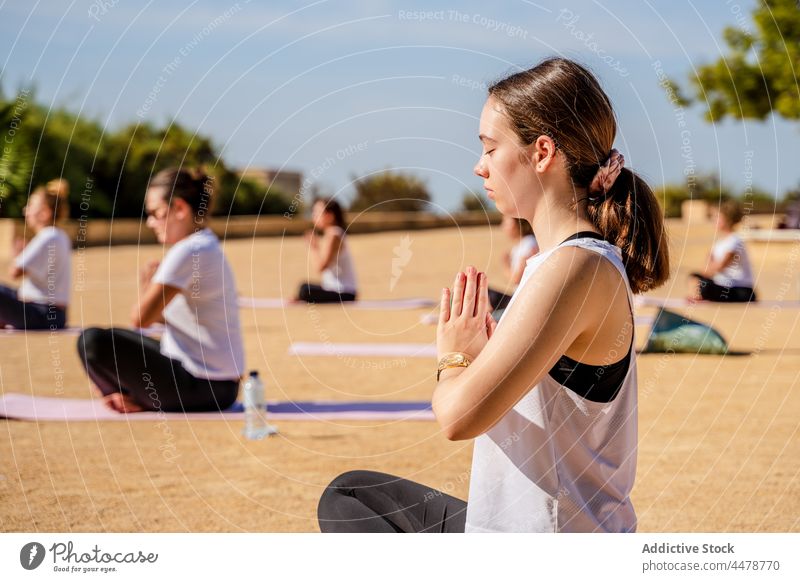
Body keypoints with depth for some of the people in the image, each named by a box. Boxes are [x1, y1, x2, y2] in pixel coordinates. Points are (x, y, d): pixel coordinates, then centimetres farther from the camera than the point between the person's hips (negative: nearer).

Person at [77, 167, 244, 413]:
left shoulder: (188, 252, -17)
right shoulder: (208, 246, 15)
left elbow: (141, 318, -18)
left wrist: (146, 284, 0)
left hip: (199, 388, -11)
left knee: (93, 341, -16)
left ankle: (132, 400, 4)